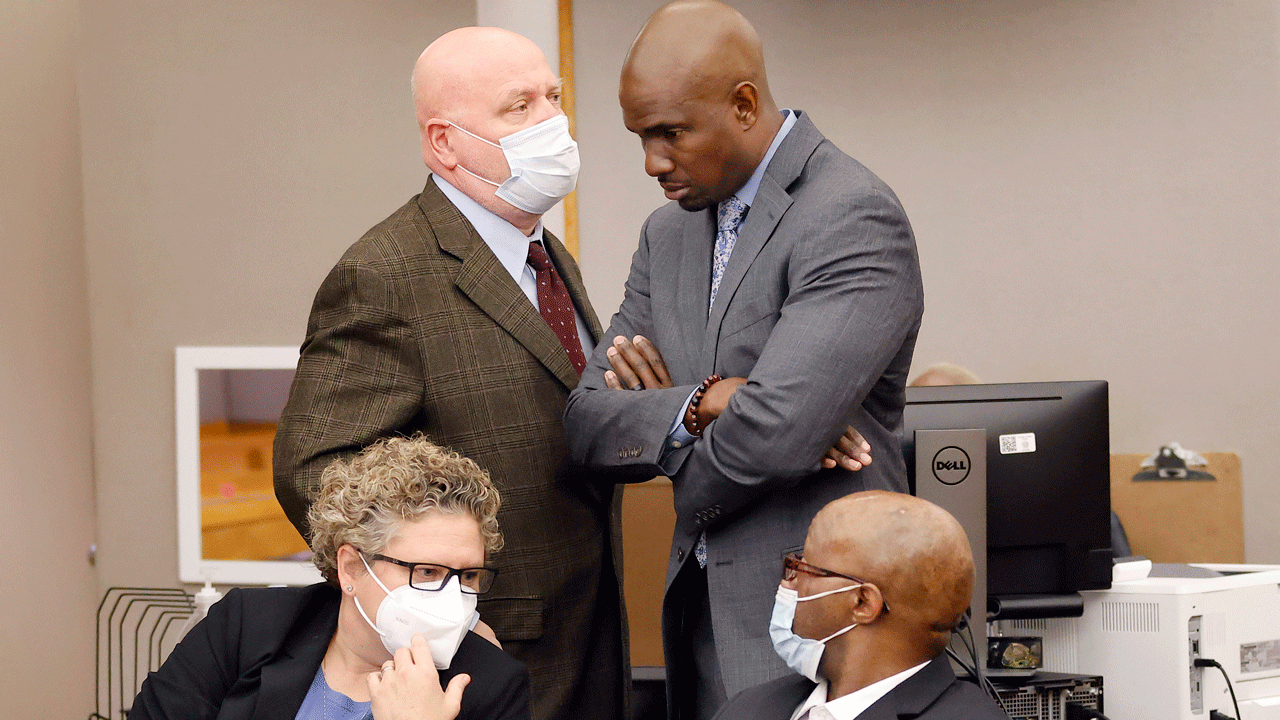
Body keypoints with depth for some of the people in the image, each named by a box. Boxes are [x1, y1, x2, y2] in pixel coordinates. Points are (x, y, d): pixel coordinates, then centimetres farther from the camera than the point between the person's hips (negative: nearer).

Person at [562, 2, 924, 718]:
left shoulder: (855, 217, -16)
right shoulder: (668, 233, 12)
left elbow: (774, 431, -26)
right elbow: (586, 421, 6)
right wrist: (697, 406, -14)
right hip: (700, 610, 7)